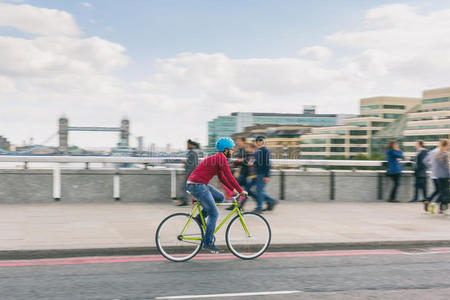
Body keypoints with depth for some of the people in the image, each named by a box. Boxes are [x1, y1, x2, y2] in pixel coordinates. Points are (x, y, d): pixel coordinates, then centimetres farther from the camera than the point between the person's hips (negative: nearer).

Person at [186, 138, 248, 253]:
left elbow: (222, 178, 26)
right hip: (197, 185, -10)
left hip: (199, 184, 10)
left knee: (220, 197, 18)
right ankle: (208, 243, -2)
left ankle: (200, 217, 15)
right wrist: (241, 191, -5)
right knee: (214, 213, -5)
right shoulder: (221, 158, -12)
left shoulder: (217, 158, 19)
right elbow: (230, 177, -13)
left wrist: (234, 190, 21)